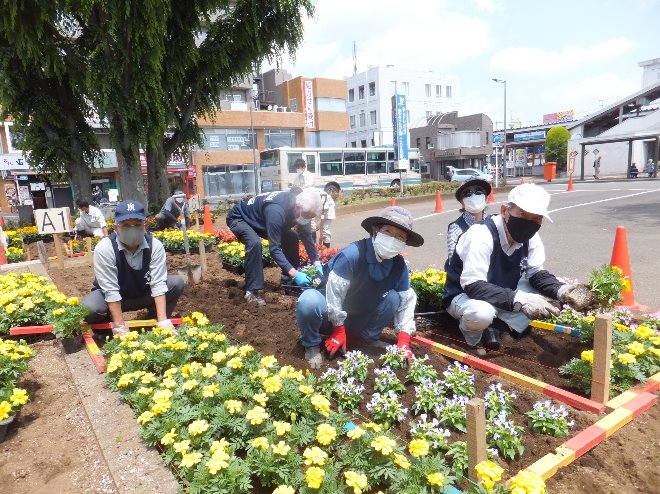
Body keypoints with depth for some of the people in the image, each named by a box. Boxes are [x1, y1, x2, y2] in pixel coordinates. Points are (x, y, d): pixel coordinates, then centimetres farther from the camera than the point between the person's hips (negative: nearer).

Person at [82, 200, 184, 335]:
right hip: (111, 298, -2)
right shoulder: (104, 248, -27)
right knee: (89, 309, -33)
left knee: (177, 283, -19)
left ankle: (155, 321, -1)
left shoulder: (155, 245, -21)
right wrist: (120, 328, -28)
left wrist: (163, 321, -31)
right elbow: (111, 290, -27)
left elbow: (158, 283, -23)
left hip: (143, 294, 2)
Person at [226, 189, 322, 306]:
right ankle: (252, 291, -24)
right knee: (255, 243, -34)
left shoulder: (301, 208, -18)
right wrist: (294, 273, -42)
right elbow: (274, 248, -40)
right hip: (239, 218, -8)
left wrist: (317, 264, -17)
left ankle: (289, 280, 10)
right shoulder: (277, 211, -42)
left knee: (292, 237, -3)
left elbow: (307, 237, -8)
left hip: (260, 220, 8)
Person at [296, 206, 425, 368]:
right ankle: (312, 345, -7)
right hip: (330, 316, -5)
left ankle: (369, 339, 8)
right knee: (309, 301, -37)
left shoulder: (399, 265, -13)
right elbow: (334, 291, -25)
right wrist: (338, 330, -16)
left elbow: (407, 301, -3)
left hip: (360, 320, 5)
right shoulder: (352, 254, -31)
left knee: (393, 298, -16)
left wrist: (403, 340, -11)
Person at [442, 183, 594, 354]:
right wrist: (518, 299, -44)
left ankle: (496, 325, -2)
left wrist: (560, 290, -23)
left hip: (503, 294, 7)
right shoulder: (481, 235, -30)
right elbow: (472, 286, -36)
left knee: (549, 288, -6)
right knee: (481, 313, -40)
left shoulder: (531, 237, -8)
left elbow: (536, 274, -2)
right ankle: (471, 335, -3)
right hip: (465, 295, -7)